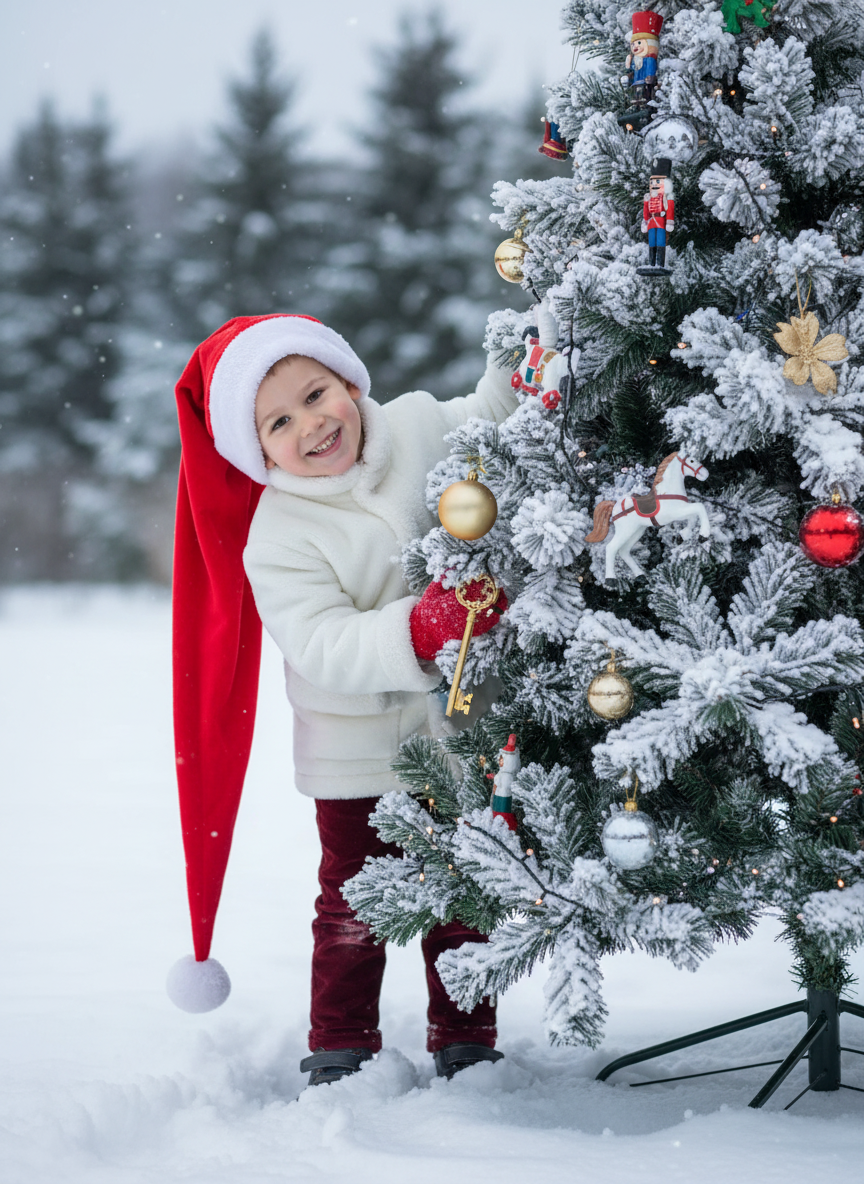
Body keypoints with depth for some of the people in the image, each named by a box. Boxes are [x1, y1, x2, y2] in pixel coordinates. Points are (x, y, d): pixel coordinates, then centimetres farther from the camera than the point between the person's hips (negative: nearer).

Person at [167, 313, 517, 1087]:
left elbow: (499, 422, 15)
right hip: (361, 748, -3)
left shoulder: (421, 427, -7)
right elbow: (323, 648, -29)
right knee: (354, 901, 4)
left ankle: (465, 1043, 27)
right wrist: (418, 631, -42)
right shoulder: (277, 540, -19)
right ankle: (341, 1051, 19)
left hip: (463, 724, 3)